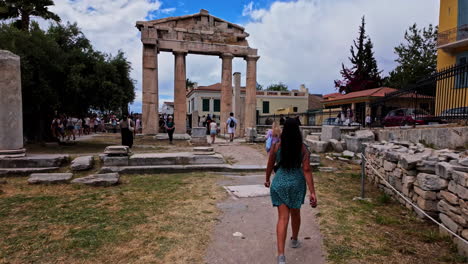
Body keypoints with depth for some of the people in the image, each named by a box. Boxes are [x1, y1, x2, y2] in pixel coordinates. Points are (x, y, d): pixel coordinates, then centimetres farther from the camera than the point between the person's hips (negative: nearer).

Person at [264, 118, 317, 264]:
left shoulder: (276, 146, -7)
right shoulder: (302, 148, -8)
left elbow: (270, 165, 3)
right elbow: (306, 170, -13)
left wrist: (267, 179, 22)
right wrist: (312, 192, -12)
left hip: (279, 183, -1)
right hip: (297, 183, 1)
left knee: (283, 218, 0)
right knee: (295, 213, 24)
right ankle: (294, 241, 47)